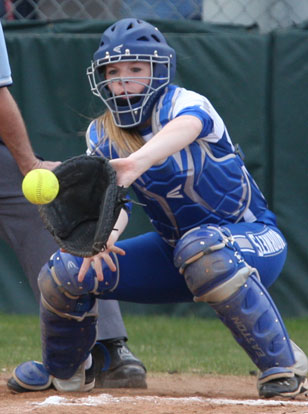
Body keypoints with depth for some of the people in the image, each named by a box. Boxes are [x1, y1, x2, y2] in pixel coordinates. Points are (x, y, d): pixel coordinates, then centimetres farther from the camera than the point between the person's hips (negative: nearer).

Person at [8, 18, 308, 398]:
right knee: (65, 271, -7)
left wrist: (138, 161, -70)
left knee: (201, 246, -40)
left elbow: (184, 128, -48)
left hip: (253, 240, -6)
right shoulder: (102, 135, -4)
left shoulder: (186, 103, -22)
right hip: (174, 249, 6)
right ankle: (64, 371, 22)